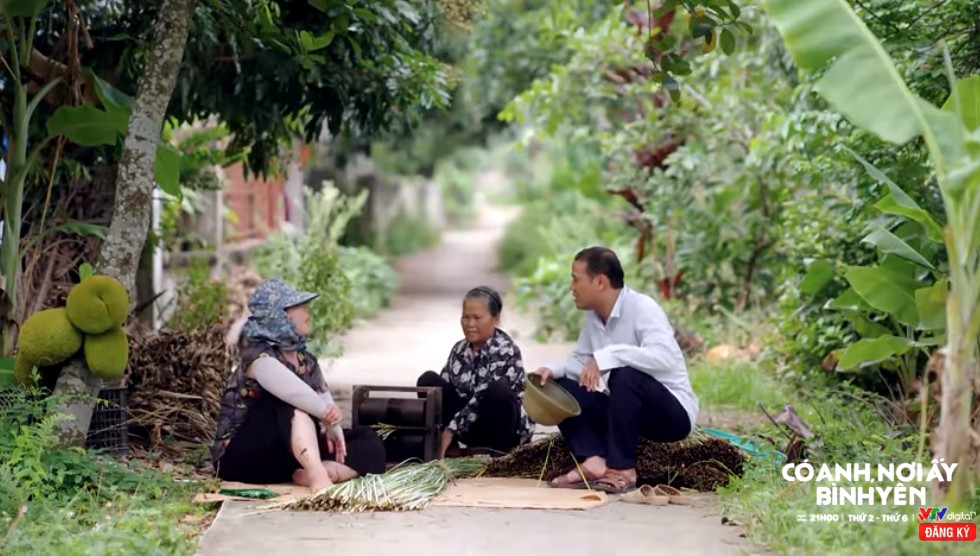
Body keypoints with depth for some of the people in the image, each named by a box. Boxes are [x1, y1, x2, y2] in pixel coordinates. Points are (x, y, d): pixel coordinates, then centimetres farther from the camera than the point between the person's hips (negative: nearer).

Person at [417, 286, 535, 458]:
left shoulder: (505, 351, -18)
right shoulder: (460, 349, 4)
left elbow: (482, 399, -27)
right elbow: (440, 391, 3)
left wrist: (451, 430, -31)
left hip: (509, 428, -6)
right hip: (470, 426, 6)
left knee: (498, 390, -37)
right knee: (428, 380, -8)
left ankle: (498, 452, -17)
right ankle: (449, 447, -7)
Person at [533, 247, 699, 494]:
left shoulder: (641, 307, -20)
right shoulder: (593, 316, 2)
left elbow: (664, 357, -35)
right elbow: (581, 361, 13)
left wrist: (607, 356, -38)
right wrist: (554, 370, -7)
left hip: (673, 412, -8)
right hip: (631, 410, 8)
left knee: (625, 375, -35)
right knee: (562, 389, -4)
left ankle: (623, 469, -26)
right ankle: (594, 462, -19)